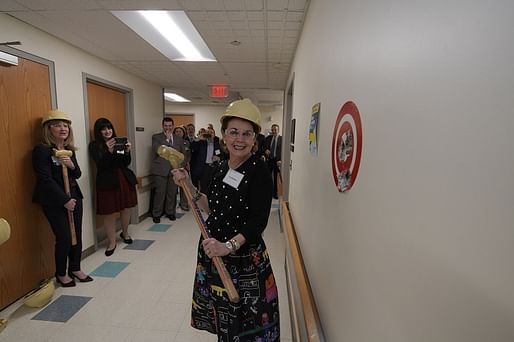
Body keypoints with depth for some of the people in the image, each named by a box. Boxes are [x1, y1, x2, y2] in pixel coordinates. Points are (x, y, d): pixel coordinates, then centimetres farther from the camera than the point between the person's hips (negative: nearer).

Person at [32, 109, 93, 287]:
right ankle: (61, 274, 20)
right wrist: (65, 200, -14)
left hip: (74, 197, 6)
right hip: (54, 201, -6)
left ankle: (75, 269, 27)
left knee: (77, 235, 9)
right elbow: (45, 179, -14)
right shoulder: (41, 150, -10)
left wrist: (71, 165, -11)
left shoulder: (69, 150, 9)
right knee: (64, 238, -3)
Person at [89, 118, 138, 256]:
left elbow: (126, 163, 4)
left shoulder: (119, 142, 7)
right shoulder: (94, 145, -1)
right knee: (109, 213, 1)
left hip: (124, 179, 4)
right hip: (108, 182, -3)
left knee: (127, 209, 12)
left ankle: (125, 233, 36)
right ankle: (111, 242, 18)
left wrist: (127, 151, -15)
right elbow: (100, 164, -12)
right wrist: (109, 151, -27)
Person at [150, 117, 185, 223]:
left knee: (172, 193, 7)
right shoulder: (156, 137, 3)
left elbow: (183, 154, 17)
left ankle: (170, 212, 23)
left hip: (174, 170, 3)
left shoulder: (179, 139, 13)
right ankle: (156, 214, 15)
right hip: (160, 170, -3)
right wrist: (166, 139, -12)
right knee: (159, 193, -1)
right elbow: (156, 150, -12)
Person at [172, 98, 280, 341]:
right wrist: (188, 185, 0)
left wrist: (229, 246, -29)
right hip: (212, 250, 6)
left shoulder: (259, 171, -16)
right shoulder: (222, 167, 3)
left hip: (244, 257, -6)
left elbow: (258, 221, -19)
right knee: (223, 318, 24)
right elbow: (211, 209, 8)